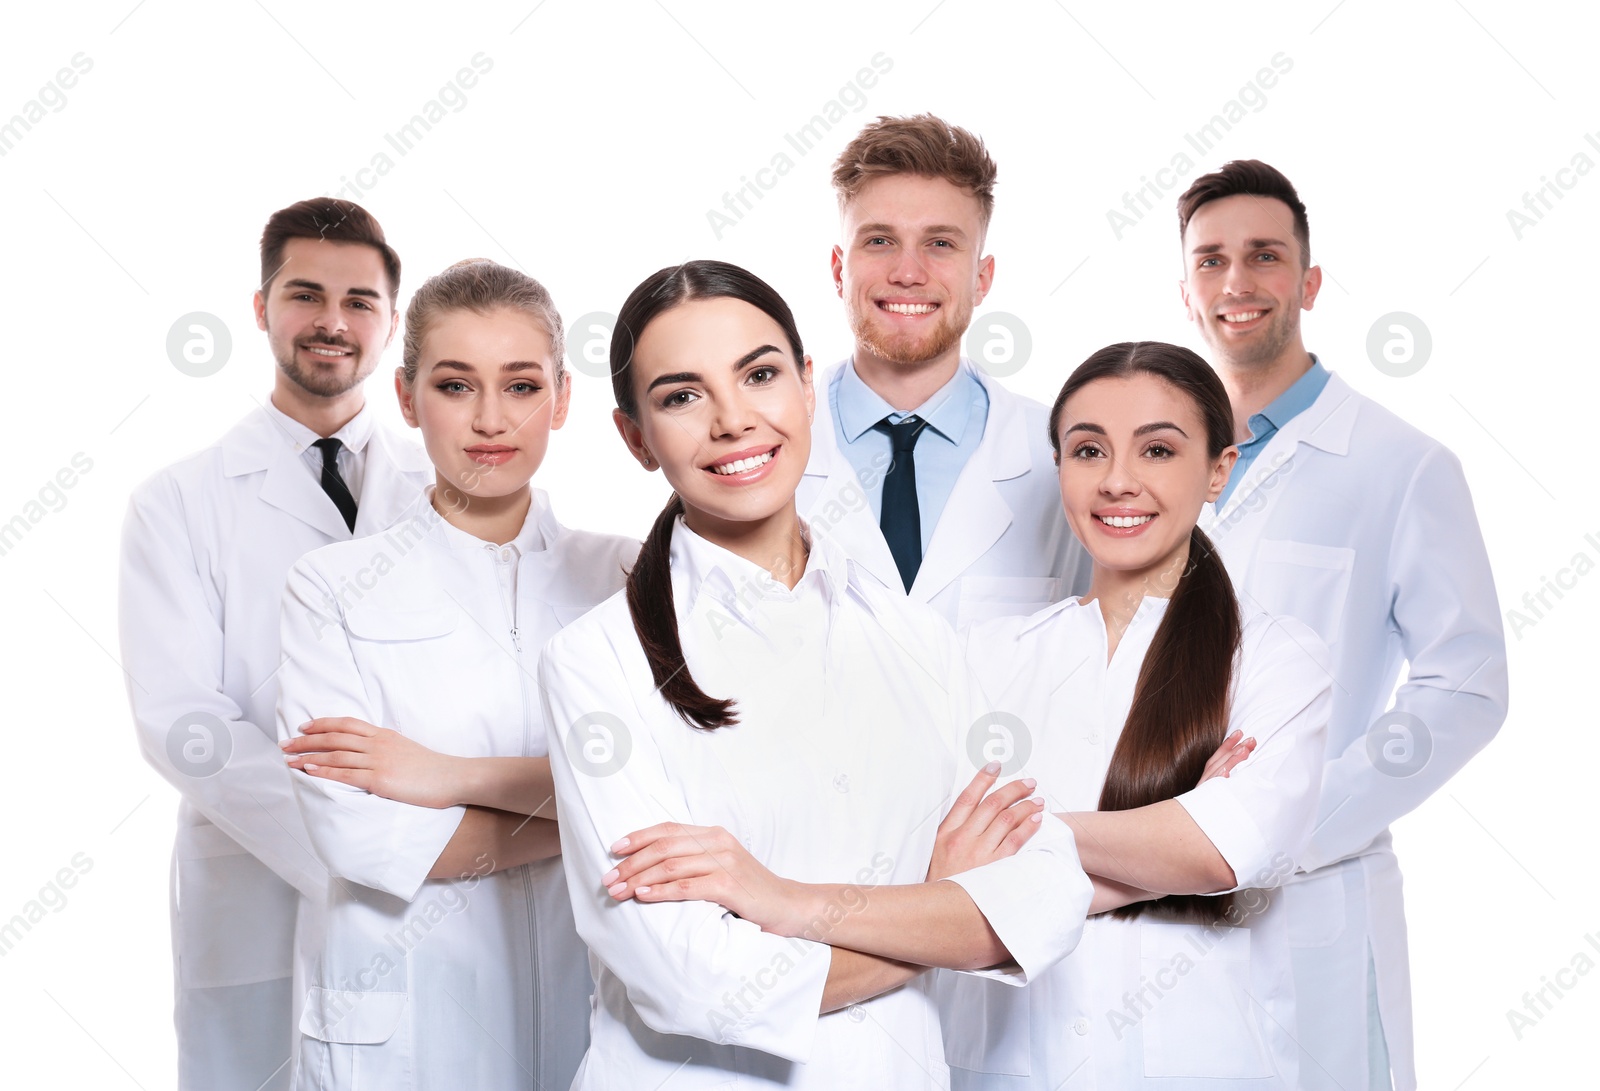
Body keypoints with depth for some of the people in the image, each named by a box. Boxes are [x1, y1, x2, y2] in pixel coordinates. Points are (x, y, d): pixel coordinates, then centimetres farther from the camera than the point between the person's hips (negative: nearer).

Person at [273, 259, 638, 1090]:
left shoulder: (624, 576, 2)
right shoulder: (335, 589, -3)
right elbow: (358, 835, -14)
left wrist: (453, 777, -16)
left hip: (594, 999, 2)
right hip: (405, 1024, -1)